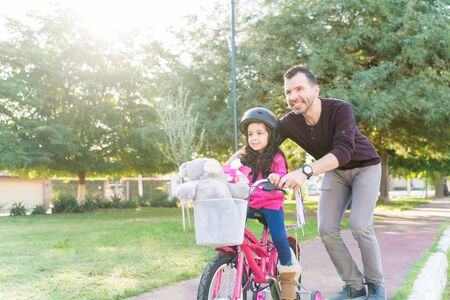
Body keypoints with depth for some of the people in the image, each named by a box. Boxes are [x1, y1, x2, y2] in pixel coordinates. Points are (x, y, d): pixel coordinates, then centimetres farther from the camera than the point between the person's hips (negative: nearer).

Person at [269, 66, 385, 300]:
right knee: (326, 229, -9)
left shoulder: (339, 110, -33)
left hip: (364, 167, -4)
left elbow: (343, 151, -46)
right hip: (335, 172, 5)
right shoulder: (289, 122, -18)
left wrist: (306, 171, -59)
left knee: (360, 226, -19)